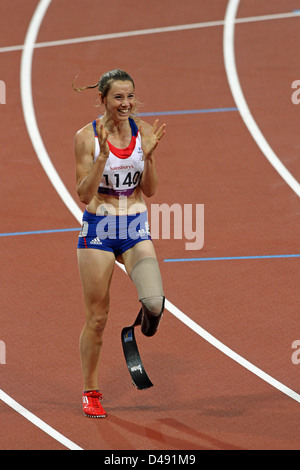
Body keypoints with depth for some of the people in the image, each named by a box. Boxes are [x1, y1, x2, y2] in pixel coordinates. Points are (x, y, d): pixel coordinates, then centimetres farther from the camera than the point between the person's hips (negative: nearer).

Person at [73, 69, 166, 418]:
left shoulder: (143, 132, 0)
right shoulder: (87, 137, -9)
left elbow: (150, 191, 2)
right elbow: (84, 195, -11)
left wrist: (148, 155, -13)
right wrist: (103, 156, -22)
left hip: (136, 229, 2)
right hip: (98, 229, -2)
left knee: (155, 302, -22)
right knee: (97, 317, 3)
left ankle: (146, 313, 17)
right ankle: (91, 392, 20)